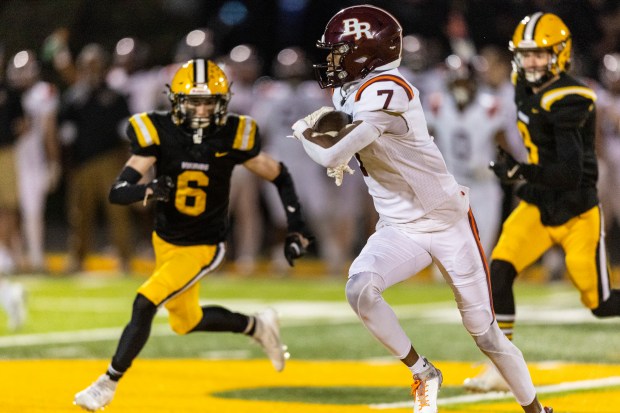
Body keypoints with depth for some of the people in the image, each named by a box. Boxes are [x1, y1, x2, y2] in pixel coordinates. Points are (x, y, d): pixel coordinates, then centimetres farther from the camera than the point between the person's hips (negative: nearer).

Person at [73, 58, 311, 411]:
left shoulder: (233, 137, -17)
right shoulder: (159, 133, -17)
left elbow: (280, 177, -2)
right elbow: (117, 192, -22)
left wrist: (297, 227, -9)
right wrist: (148, 191, -44)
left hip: (203, 247, -4)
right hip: (166, 241, 4)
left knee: (145, 303, -18)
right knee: (186, 322, 19)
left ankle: (109, 383, -3)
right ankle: (256, 326, 44)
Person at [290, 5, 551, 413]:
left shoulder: (386, 90, -24)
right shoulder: (348, 93, 3)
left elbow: (332, 155, -28)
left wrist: (303, 132, -8)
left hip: (448, 223, -7)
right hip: (399, 230, 7)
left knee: (485, 333, 2)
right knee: (360, 290, -22)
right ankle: (423, 373, -4)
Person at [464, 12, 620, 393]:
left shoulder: (568, 102, -24)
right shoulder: (525, 86, 1)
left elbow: (570, 175, -32)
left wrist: (520, 171, -41)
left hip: (577, 212, -7)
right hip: (537, 207, 7)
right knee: (500, 272, -13)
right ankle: (500, 369, -8)